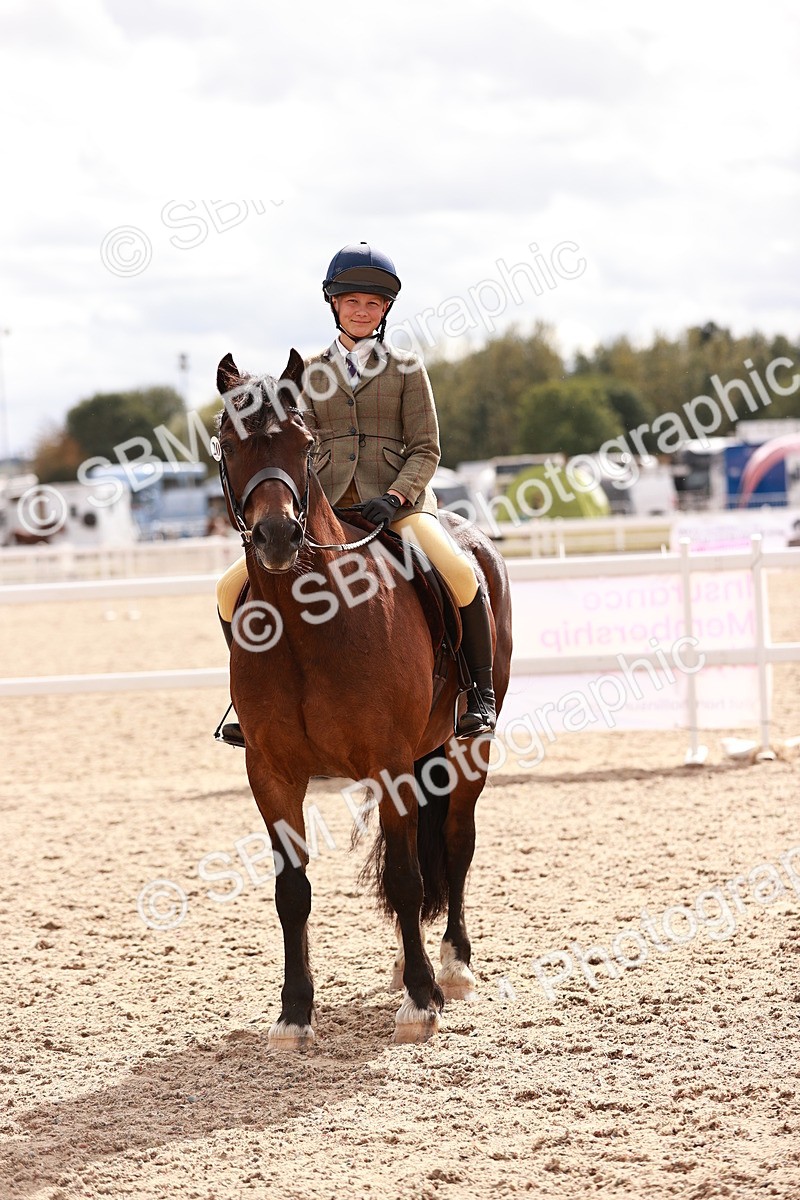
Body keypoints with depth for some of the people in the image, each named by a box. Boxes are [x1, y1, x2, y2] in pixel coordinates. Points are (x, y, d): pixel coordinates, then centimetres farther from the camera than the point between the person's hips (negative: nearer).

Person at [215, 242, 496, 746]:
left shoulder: (406, 368, 6)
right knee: (233, 589, -12)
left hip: (397, 501, -3)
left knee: (461, 575, -31)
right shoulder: (310, 372, 13)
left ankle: (481, 691, -12)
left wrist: (395, 496, -16)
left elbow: (425, 450, 2)